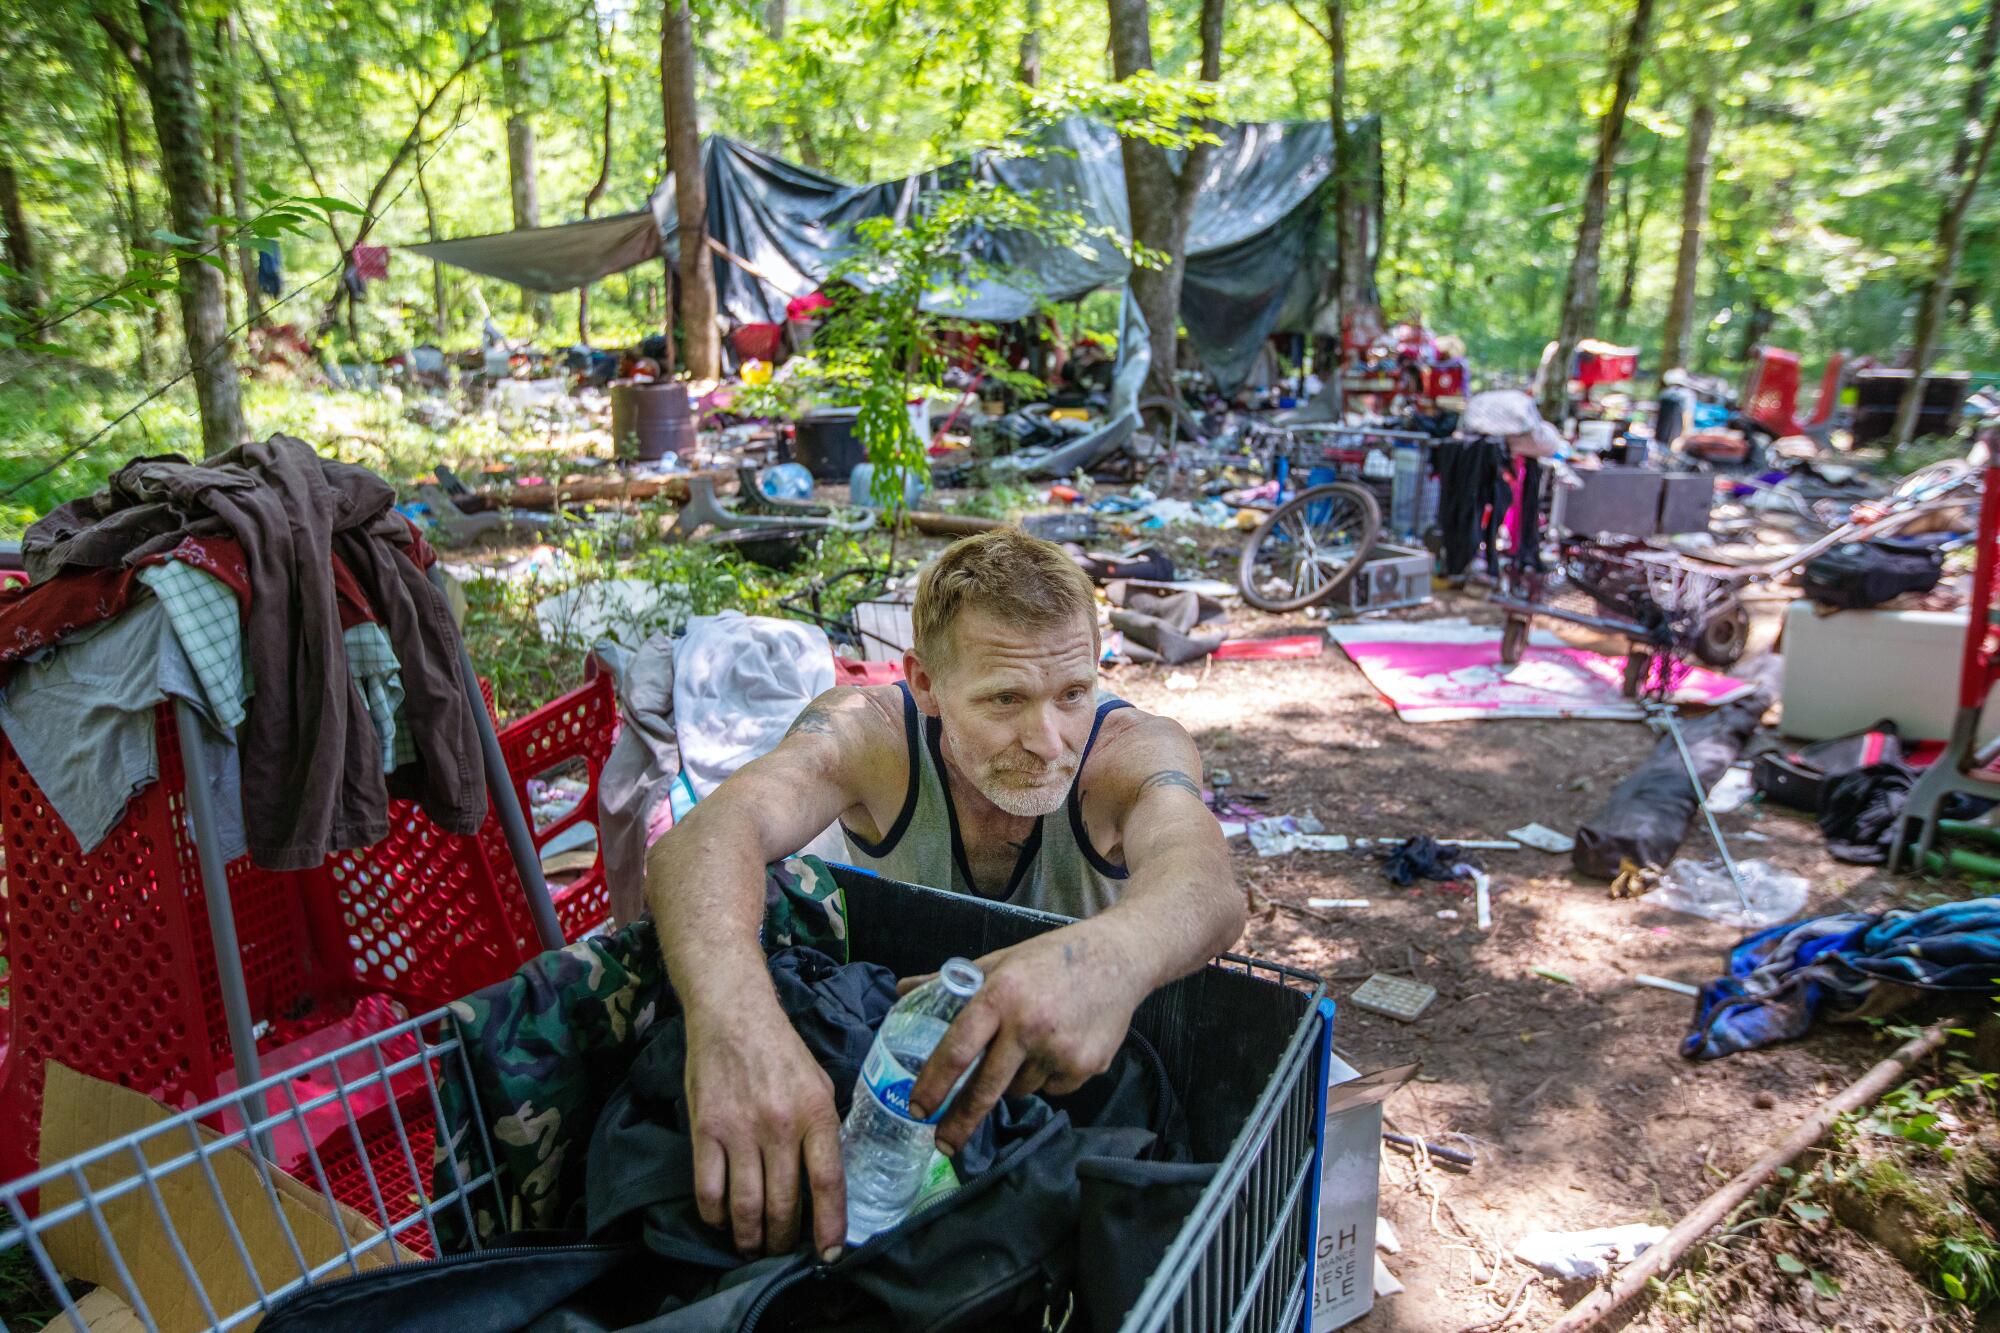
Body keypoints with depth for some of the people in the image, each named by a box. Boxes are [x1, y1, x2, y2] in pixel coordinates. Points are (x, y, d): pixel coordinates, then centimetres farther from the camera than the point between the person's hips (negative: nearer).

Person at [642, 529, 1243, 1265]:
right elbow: (708, 836, -41)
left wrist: (1116, 953, -71)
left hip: (1081, 1078, -1)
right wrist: (732, 1015, -64)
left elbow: (1205, 879, -46)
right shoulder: (866, 734, -23)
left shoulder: (1136, 751, -25)